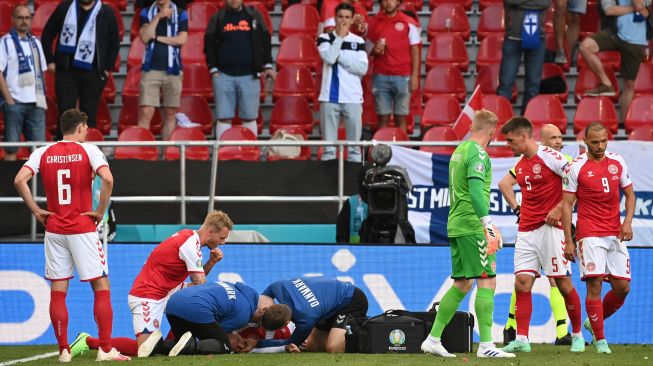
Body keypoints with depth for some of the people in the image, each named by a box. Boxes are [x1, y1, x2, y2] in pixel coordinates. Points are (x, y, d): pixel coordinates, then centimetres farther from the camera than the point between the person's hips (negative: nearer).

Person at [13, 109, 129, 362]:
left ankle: (63, 350, 5)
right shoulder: (88, 150, -4)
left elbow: (20, 181, -6)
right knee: (101, 287, 2)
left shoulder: (43, 153, 5)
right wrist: (101, 211, -7)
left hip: (54, 229, 3)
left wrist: (36, 211, 1)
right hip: (83, 228, -3)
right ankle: (105, 349, -4)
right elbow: (107, 179, -18)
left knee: (58, 291, 6)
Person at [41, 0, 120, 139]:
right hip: (66, 71, 0)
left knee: (89, 117, 2)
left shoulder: (106, 13, 4)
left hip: (93, 74, 0)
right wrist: (49, 60, 5)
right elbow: (47, 34, 13)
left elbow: (115, 43, 10)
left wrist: (107, 68, 3)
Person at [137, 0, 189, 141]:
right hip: (151, 69, -1)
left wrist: (156, 37, -5)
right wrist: (158, 17, -11)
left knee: (170, 114, 2)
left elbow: (181, 39, -5)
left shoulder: (180, 14, 8)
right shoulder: (147, 12, 9)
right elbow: (145, 37, -6)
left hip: (172, 70, 1)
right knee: (145, 113, -10)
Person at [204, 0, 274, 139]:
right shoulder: (218, 18, 7)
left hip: (249, 75, 0)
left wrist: (267, 66, 5)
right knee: (224, 118, -1)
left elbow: (266, 41, 11)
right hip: (224, 75, 0)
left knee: (249, 118, 1)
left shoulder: (254, 16, 8)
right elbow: (209, 44, 8)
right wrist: (213, 68, -1)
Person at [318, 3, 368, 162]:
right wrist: (340, 37, -6)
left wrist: (339, 57, -7)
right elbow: (329, 58, -14)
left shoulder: (358, 41, 7)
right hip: (330, 96, -1)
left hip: (352, 97, 1)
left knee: (354, 142, 3)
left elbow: (363, 68, -3)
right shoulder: (325, 38, 5)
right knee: (329, 143, 1)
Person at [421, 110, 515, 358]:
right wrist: (488, 224, -25)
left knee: (462, 284, 13)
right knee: (487, 281, -8)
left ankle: (433, 339, 13)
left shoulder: (460, 150, 18)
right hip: (472, 226, -9)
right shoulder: (477, 153, -11)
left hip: (456, 224, 9)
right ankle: (486, 345, -11)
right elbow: (476, 190, -22)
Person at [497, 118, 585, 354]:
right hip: (526, 231, 7)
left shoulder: (550, 157, -10)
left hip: (550, 228, -7)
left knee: (563, 283, -2)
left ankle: (577, 335, 13)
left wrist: (559, 208, -15)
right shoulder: (520, 164, 13)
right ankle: (521, 340, -7)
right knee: (522, 283, -5)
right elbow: (505, 184, 32)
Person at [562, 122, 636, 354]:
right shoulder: (576, 168, -4)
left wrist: (628, 222, -2)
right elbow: (567, 204, -2)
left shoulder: (617, 163, 9)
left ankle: (593, 322, 25)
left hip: (615, 234, 5)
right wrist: (568, 241, -7)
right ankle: (600, 340, -4)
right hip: (590, 235, -5)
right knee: (594, 285, -11)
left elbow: (629, 195, 16)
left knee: (622, 287, 2)